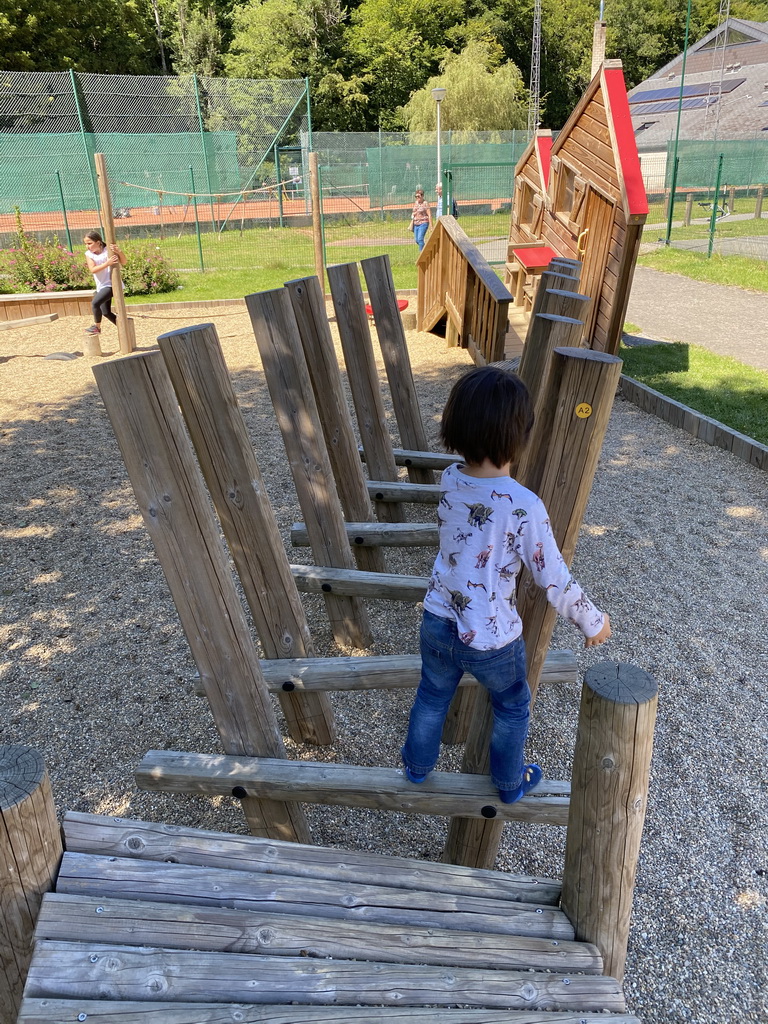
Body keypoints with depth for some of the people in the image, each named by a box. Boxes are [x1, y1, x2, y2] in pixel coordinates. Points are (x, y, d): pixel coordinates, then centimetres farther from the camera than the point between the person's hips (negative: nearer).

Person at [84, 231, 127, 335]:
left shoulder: (108, 251, -12)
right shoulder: (89, 254, -2)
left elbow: (123, 262, -20)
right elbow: (93, 269, -18)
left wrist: (118, 252, -39)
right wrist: (107, 263, -33)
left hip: (111, 284, -7)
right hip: (101, 287, 7)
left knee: (95, 303, -23)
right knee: (106, 312, 13)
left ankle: (97, 327, -3)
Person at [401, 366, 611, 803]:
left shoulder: (450, 480, -11)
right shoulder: (524, 507, -29)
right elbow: (555, 582, -20)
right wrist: (594, 622, -3)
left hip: (438, 624, 4)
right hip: (492, 641, -4)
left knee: (432, 698, 30)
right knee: (513, 709, 27)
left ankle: (418, 765, 55)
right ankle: (510, 783, 49)